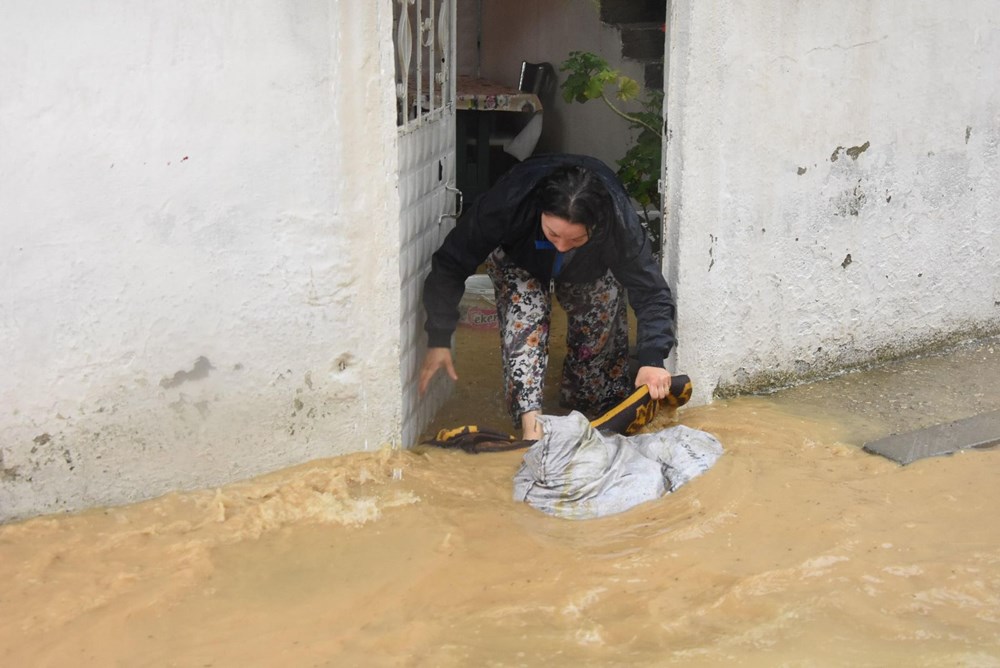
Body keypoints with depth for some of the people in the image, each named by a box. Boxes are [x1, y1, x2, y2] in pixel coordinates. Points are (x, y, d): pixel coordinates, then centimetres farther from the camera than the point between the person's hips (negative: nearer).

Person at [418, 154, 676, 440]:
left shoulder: (619, 221, -42)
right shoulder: (508, 202, -44)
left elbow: (651, 292, -37)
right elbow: (451, 263, -32)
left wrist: (652, 359, -53)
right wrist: (439, 340, -32)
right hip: (519, 259, -2)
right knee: (525, 320, -27)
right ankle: (530, 423, -30)